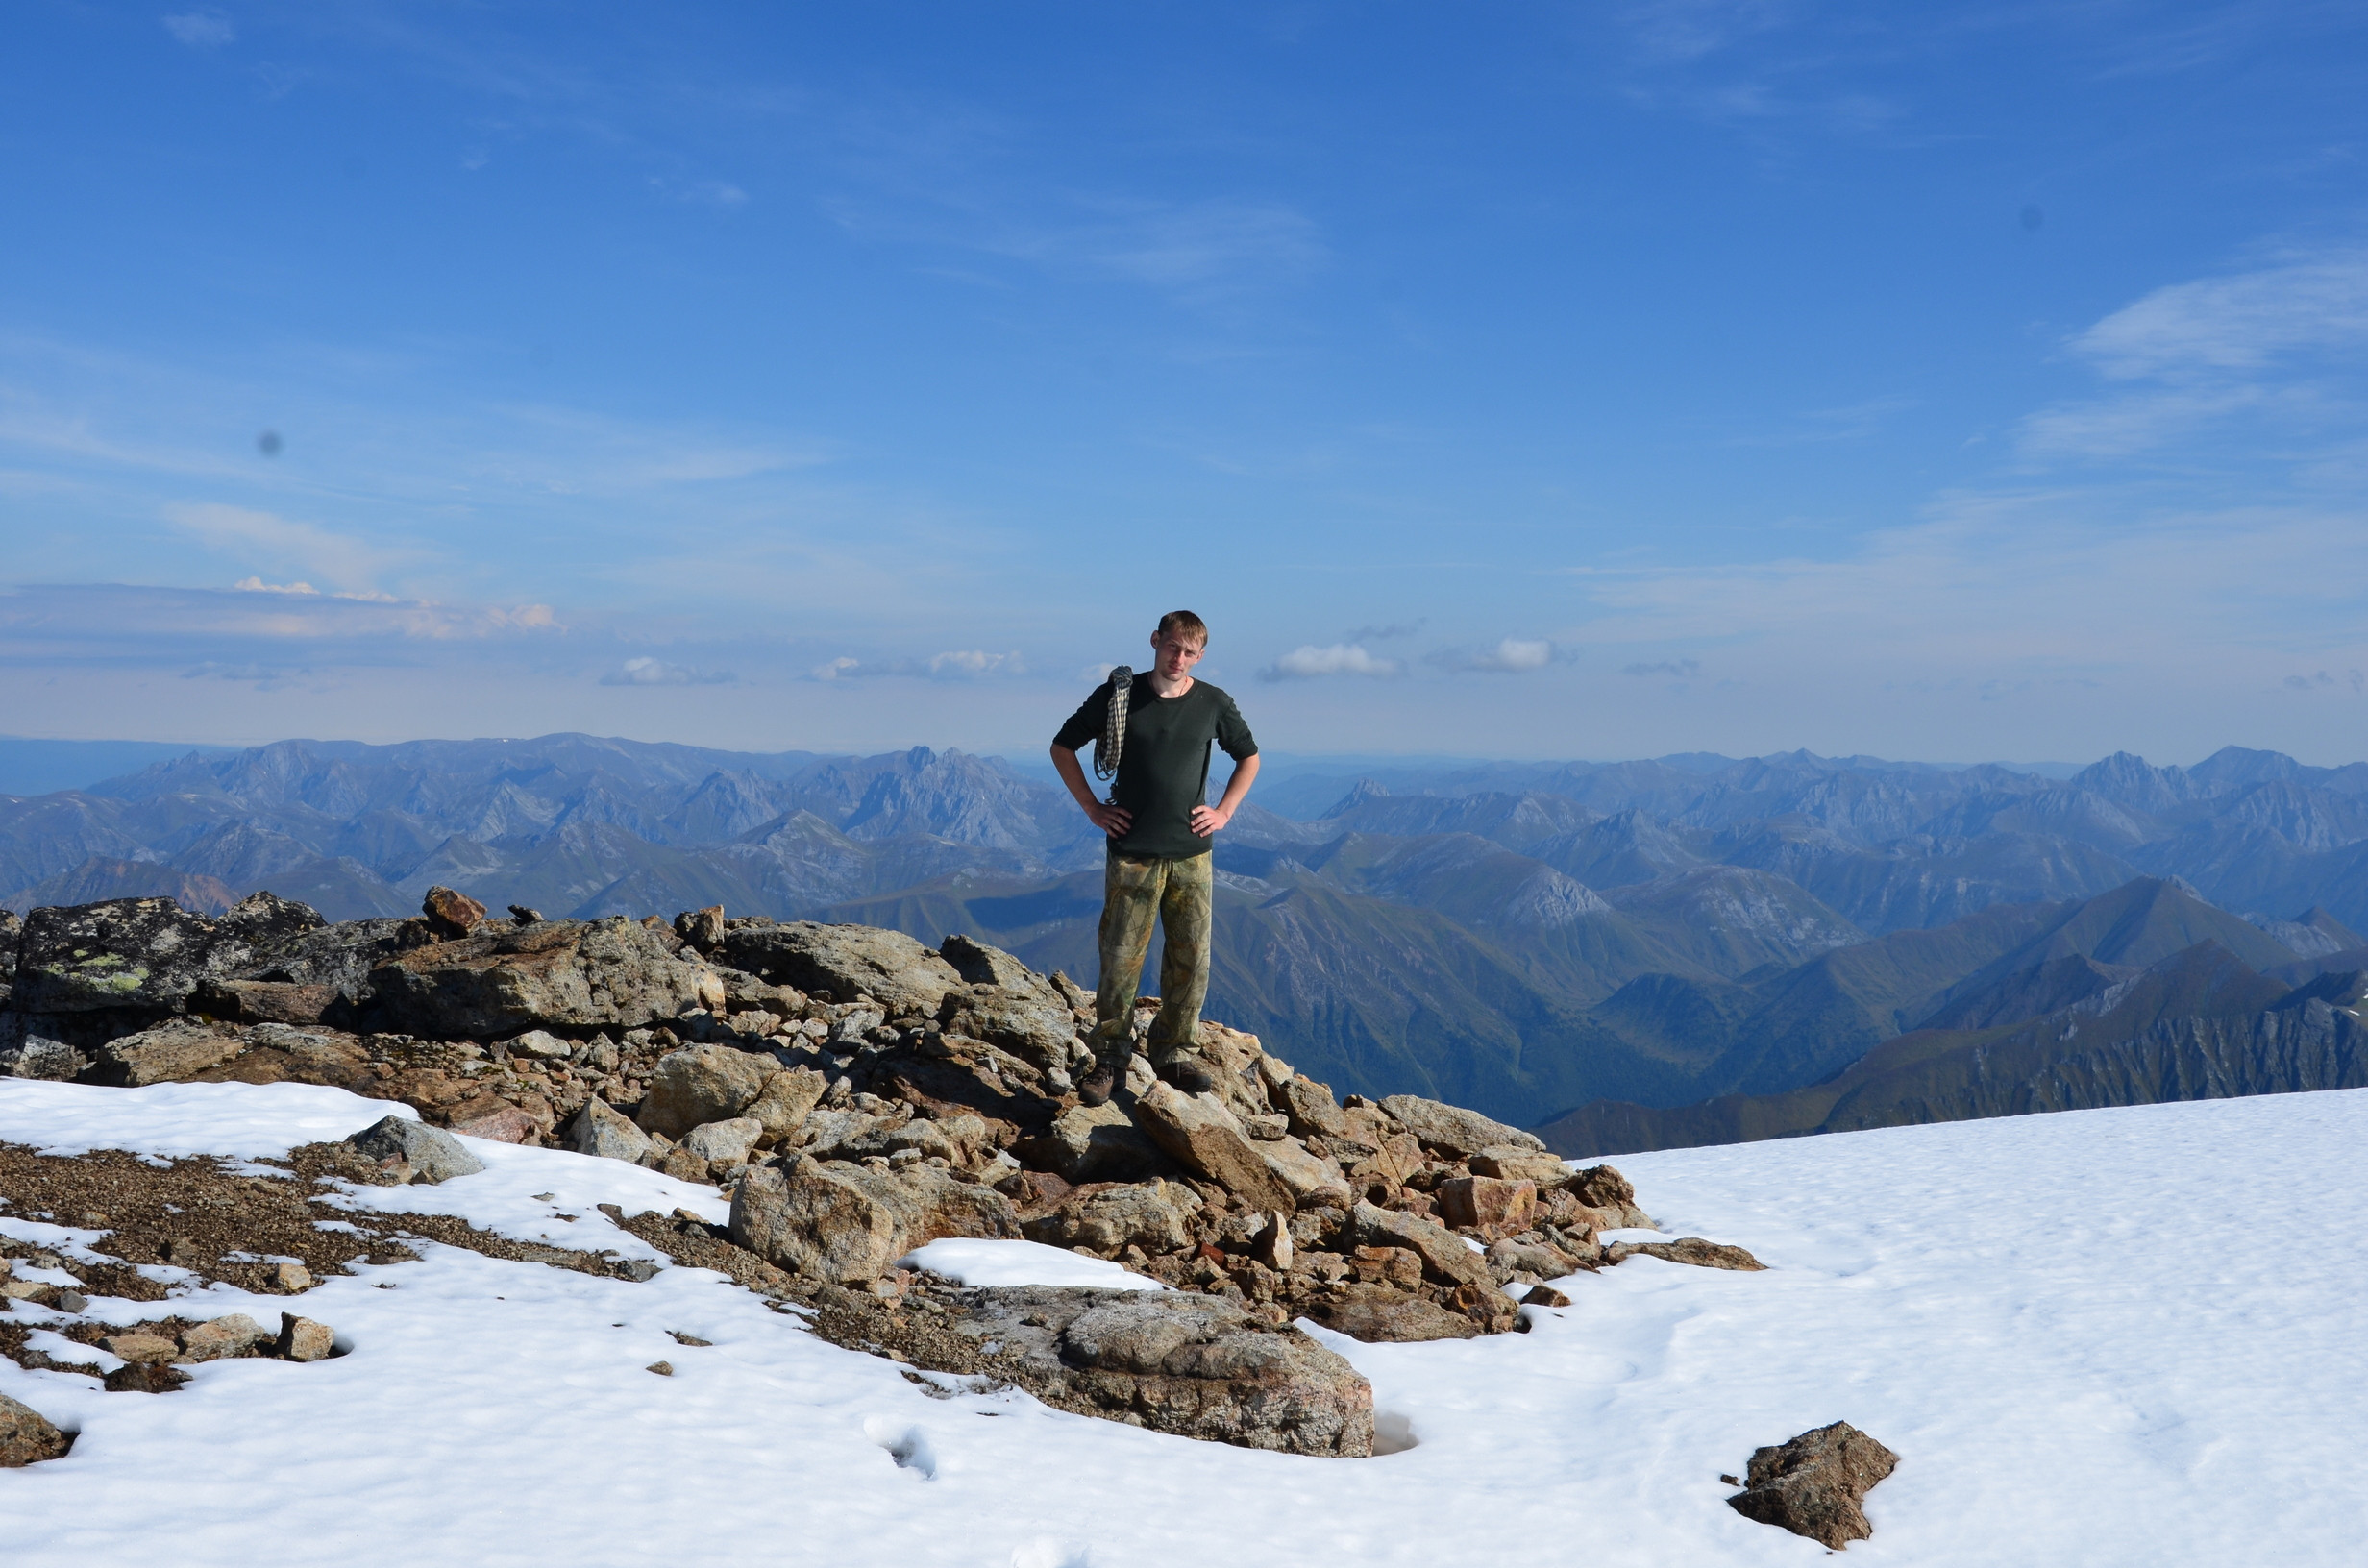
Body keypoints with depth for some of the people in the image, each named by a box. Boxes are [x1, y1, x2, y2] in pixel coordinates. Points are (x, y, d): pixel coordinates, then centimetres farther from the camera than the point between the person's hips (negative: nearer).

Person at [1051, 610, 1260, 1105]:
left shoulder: (1213, 703, 3)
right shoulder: (1118, 696, -2)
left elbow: (1249, 756, 19)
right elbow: (1062, 747, 7)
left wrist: (1224, 811, 8)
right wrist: (1093, 808, 2)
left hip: (1192, 854, 2)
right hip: (1132, 852, -2)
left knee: (1191, 956, 5)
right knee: (1121, 957, -1)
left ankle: (1176, 1052, 19)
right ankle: (1111, 1059, 9)